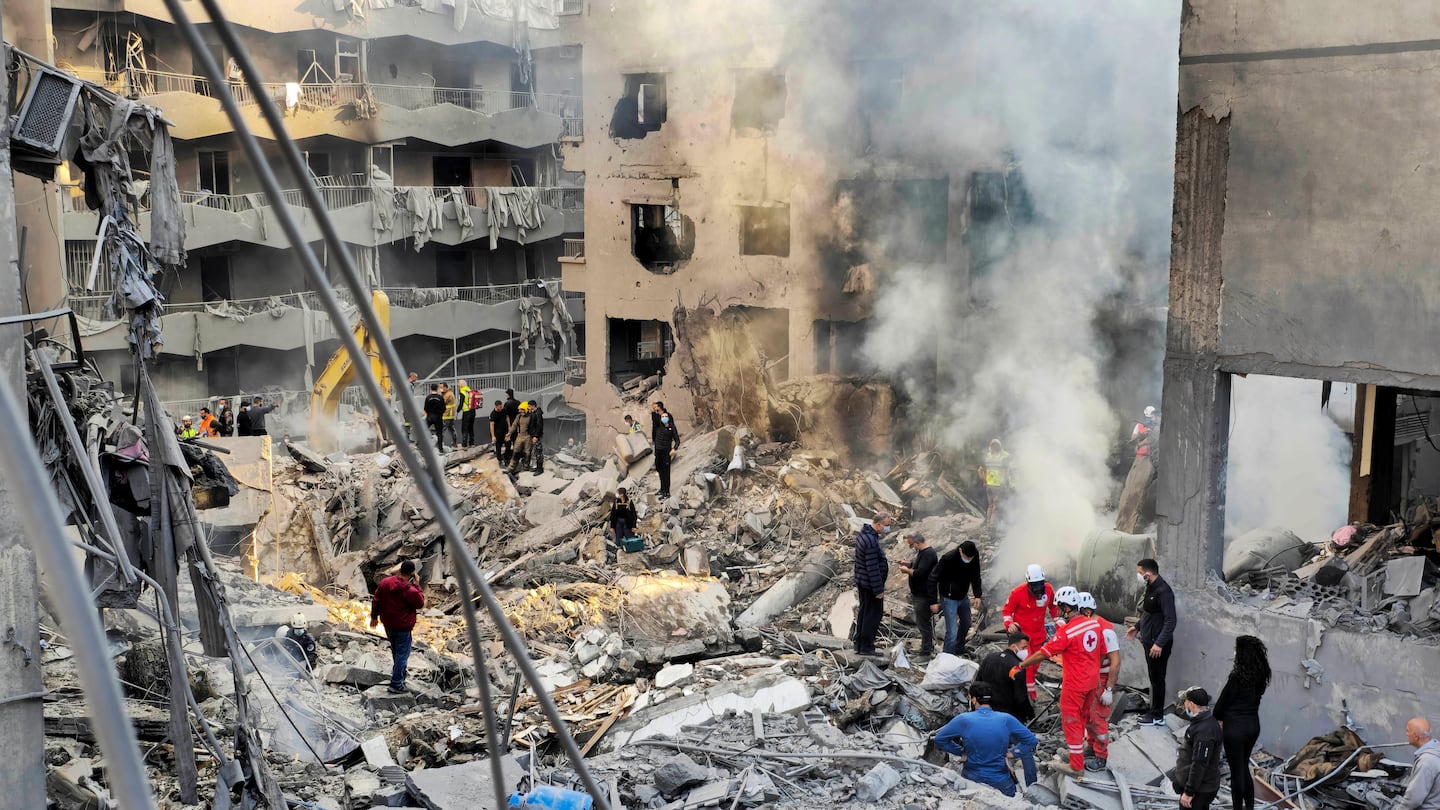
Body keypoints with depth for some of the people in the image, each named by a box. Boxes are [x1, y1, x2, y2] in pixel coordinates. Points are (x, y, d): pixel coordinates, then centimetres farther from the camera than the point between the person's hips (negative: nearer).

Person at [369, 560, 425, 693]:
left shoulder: (385, 582, -4)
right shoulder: (410, 590, -25)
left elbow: (375, 600, 5)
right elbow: (420, 603, -9)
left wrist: (374, 616, 17)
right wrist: (417, 585, -8)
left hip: (388, 624, 7)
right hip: (402, 626, -7)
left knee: (396, 650, 26)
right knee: (402, 653, 3)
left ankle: (401, 672, 46)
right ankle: (396, 684, 3)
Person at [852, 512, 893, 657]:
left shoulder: (862, 534, 8)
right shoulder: (871, 541, -25)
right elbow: (873, 568, -24)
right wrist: (878, 590, -19)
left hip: (862, 583, 10)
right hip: (870, 585, -10)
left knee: (863, 613, 17)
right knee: (872, 615, -1)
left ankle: (859, 645, 25)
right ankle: (866, 647, 4)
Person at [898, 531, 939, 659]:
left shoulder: (928, 554, -22)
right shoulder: (923, 552, 12)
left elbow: (919, 573, -29)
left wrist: (907, 570, -13)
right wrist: (908, 564, 10)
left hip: (924, 596, -11)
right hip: (918, 594, 11)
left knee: (924, 624, -4)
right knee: (922, 623, 18)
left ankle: (926, 653, 2)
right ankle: (929, 648, 29)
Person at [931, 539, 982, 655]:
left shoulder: (975, 555, -14)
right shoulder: (948, 558, -30)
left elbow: (975, 576, 4)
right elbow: (933, 578, -23)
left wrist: (977, 595, -4)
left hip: (963, 597, 7)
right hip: (949, 598, -7)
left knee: (966, 624, 25)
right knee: (952, 632, -10)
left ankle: (959, 649, 48)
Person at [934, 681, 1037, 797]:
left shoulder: (963, 720, -11)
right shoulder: (1006, 719, -9)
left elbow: (939, 739, -4)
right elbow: (1031, 740, -2)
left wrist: (961, 751, 4)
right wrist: (1013, 753, 3)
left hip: (972, 780, -1)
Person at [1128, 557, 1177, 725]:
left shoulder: (1163, 591, -22)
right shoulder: (1151, 587, 8)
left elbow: (1170, 621, -25)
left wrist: (1159, 643, -28)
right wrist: (1137, 627, 25)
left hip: (1158, 644, -9)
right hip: (1150, 641, 9)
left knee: (1157, 679, 1)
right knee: (1154, 678, 16)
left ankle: (1157, 717, 11)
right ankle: (1155, 711, 25)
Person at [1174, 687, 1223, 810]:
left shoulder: (1204, 731, -27)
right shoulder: (1204, 722, 6)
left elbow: (1199, 765, -27)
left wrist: (1189, 792, -22)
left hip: (1200, 790, -10)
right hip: (1203, 786, 10)